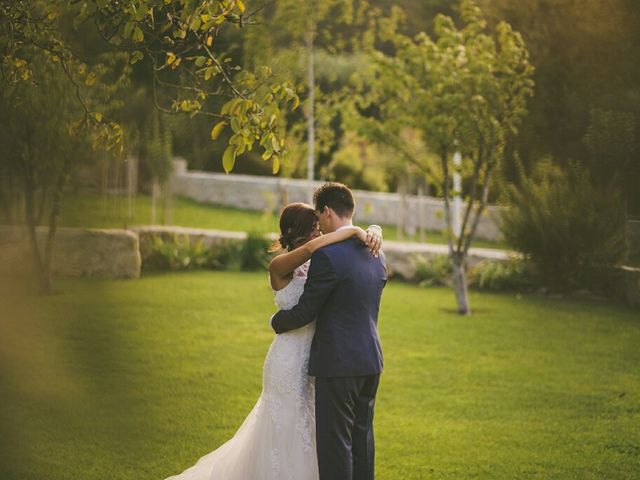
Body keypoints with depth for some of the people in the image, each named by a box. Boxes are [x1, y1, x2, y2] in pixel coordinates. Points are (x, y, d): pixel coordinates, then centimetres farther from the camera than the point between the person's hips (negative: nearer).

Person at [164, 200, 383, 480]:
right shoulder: (280, 267, -13)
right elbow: (311, 247, -34)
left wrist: (372, 232, -16)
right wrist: (354, 232, -28)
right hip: (290, 361, -6)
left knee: (307, 434, 15)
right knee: (286, 433, 5)